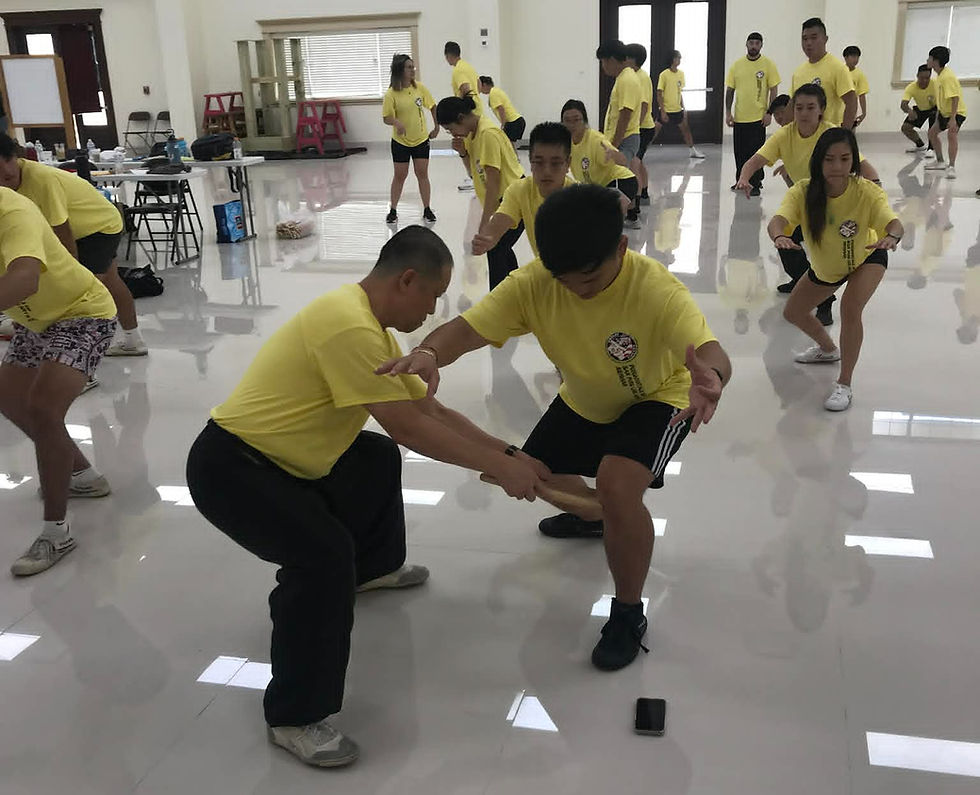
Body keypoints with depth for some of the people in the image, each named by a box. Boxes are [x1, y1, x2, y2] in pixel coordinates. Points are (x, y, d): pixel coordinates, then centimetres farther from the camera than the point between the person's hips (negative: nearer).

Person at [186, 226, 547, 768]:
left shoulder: (370, 323, 6)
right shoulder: (349, 326, -27)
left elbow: (430, 410, 10)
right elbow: (408, 427, -26)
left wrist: (507, 455, 7)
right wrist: (498, 468, -18)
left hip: (276, 457, 11)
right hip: (229, 469, -11)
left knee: (379, 459, 24)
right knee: (327, 554, -27)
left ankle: (372, 568, 45)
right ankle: (294, 717, -12)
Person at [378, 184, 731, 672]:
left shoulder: (656, 289, -36)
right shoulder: (533, 284, -26)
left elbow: (711, 351, -47)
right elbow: (467, 328, -33)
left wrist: (710, 376, -73)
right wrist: (429, 353, -56)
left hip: (658, 398, -5)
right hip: (584, 403, 6)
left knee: (617, 484, -30)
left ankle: (629, 614, -6)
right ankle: (595, 514, 46)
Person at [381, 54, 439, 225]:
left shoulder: (419, 87, -5)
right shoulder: (391, 94, -13)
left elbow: (432, 106, 7)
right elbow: (386, 118, -12)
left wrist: (436, 127, 8)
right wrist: (396, 122, -32)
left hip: (421, 139, 2)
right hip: (400, 141, -2)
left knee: (422, 173, 3)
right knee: (400, 175, 5)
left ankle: (427, 210, 13)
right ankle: (393, 210, 18)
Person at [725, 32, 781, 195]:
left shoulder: (768, 65, -2)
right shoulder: (736, 65, 6)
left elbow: (773, 90, -2)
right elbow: (730, 90, 9)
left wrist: (769, 113, -10)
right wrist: (728, 112, 2)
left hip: (758, 118, -3)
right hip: (739, 117, 3)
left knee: (756, 152, -3)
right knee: (740, 152, 11)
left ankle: (755, 184, 3)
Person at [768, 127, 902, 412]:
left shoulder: (867, 192, -34)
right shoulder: (803, 191, -30)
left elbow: (893, 221, -48)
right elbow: (778, 219, -46)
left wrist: (892, 236, -72)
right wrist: (779, 236, -70)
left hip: (866, 259, -4)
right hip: (824, 265, 4)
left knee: (850, 309, -29)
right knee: (793, 312, 14)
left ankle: (844, 385, -13)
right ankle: (828, 349, 45)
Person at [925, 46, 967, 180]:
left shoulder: (948, 77, -27)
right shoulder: (939, 75, 2)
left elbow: (955, 98, -31)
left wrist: (952, 118, -36)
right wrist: (938, 112, 20)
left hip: (957, 112, -11)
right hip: (944, 111, 11)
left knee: (952, 134, -30)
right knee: (932, 132, 18)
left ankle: (952, 167, -24)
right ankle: (940, 162, 34)